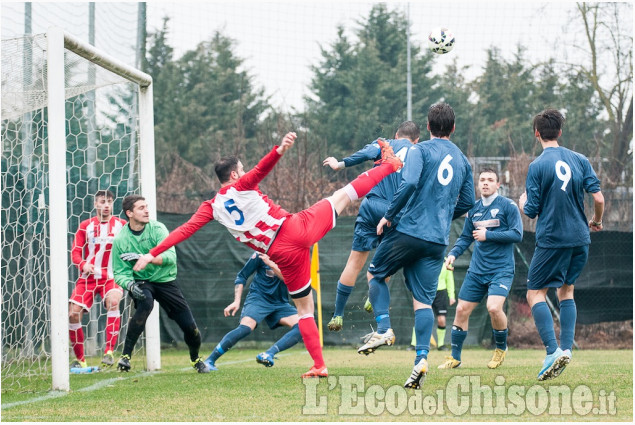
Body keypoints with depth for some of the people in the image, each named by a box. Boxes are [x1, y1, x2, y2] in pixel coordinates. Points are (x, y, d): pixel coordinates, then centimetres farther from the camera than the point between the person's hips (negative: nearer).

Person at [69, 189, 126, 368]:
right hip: (88, 277, 2)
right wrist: (83, 264, -16)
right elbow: (75, 251, 5)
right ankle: (80, 359, 6)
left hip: (112, 276, -2)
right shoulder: (85, 226, 7)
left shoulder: (121, 225, 4)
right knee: (73, 313, -9)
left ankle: (109, 352, -30)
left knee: (113, 301, -31)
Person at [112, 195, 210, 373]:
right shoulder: (120, 240, -10)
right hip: (141, 283, -2)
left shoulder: (157, 229, -12)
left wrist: (141, 257, -37)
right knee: (145, 303, -37)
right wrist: (130, 285, -32)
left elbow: (170, 256, -25)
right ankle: (125, 356, -31)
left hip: (165, 280, 2)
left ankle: (195, 359, 32)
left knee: (189, 326, -2)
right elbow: (120, 273, -9)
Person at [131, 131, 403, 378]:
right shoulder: (241, 187, -1)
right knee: (342, 195, 16)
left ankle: (319, 366, 10)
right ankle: (388, 166, 30)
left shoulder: (211, 207, 7)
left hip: (285, 255, 3)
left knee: (304, 309, 15)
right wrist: (279, 151, -41)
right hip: (297, 228, -3)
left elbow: (185, 230, 2)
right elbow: (261, 169, -22)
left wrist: (153, 253, 2)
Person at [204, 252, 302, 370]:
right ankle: (209, 361, -22)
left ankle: (269, 354, -30)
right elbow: (241, 276, 0)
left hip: (280, 303, 4)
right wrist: (236, 301, -10)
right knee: (245, 328, -30)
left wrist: (271, 264, -26)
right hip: (258, 297, -4)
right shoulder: (262, 254, -7)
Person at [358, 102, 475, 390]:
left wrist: (388, 216, -8)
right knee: (423, 300, 3)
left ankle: (383, 330, 0)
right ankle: (421, 357, -13)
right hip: (438, 241, 4)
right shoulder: (462, 160, 14)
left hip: (410, 231, -4)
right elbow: (467, 203, 18)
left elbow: (409, 183, -19)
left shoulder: (420, 150, -4)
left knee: (375, 274, 17)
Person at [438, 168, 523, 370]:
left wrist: (488, 235, -14)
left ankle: (501, 348, 3)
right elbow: (465, 237, 18)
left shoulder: (508, 206, -4)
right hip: (476, 270, 5)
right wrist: (453, 253, 1)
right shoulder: (473, 209, 11)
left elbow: (517, 234, -11)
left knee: (494, 307, -24)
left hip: (502, 269, -5)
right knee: (462, 310, 2)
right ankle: (455, 357, 14)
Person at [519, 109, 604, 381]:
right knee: (566, 290, 19)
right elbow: (598, 198, -1)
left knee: (535, 293, 1)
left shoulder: (537, 166, -10)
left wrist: (522, 202, 16)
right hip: (580, 239, 5)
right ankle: (566, 348, 9)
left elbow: (531, 211, -8)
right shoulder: (580, 160, 3)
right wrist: (596, 222, 19)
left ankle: (553, 350, -14)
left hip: (552, 239, -5)